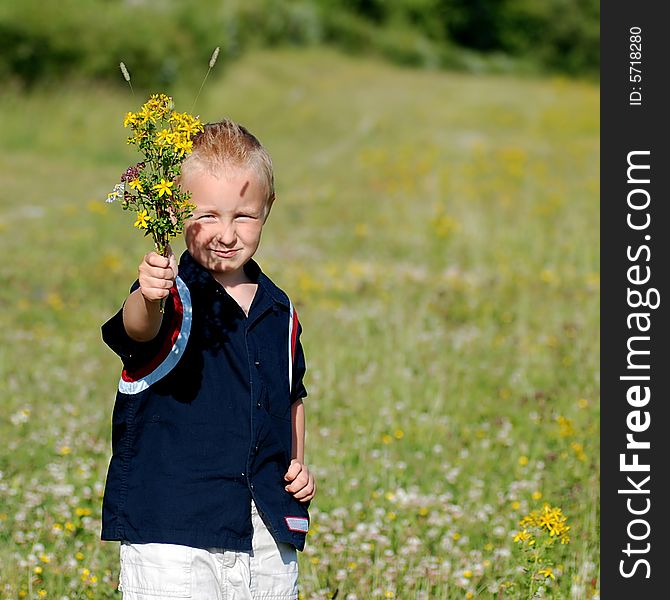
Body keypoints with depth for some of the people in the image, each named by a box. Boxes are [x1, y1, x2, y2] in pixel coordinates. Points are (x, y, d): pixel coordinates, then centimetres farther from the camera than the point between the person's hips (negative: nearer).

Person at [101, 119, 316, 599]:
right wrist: (147, 301, -55)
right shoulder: (172, 295, -9)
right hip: (173, 530, -6)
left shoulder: (278, 310, 11)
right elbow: (138, 329, -33)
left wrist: (298, 462, 13)